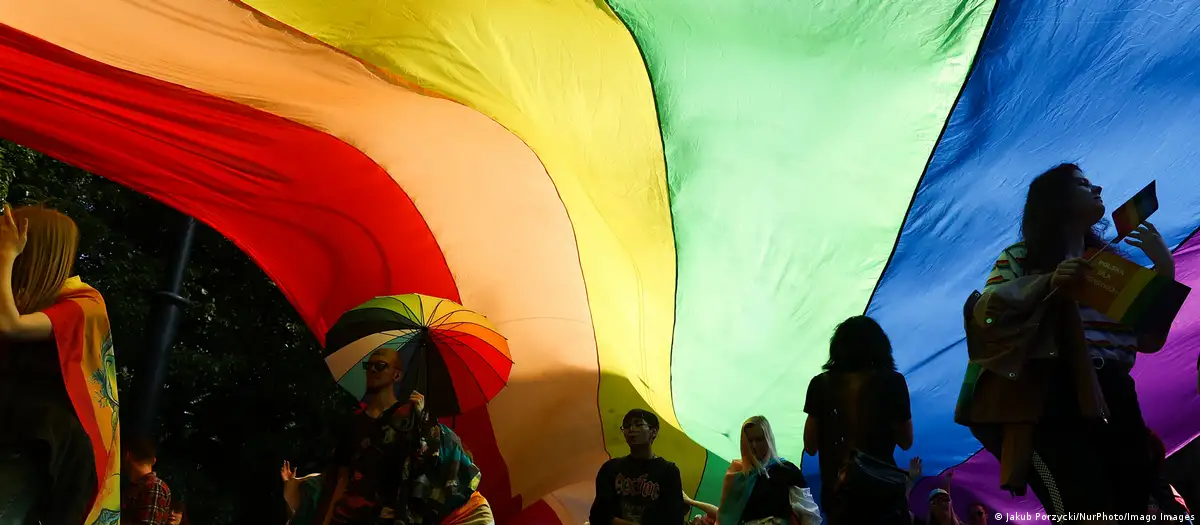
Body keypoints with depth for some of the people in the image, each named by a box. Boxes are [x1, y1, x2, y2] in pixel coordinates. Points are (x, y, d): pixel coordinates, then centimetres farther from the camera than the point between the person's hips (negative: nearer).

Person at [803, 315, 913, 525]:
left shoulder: (821, 384, 1)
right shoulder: (892, 382, -1)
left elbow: (810, 446, 4)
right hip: (883, 491, -1)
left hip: (838, 494, 1)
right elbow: (906, 441, 7)